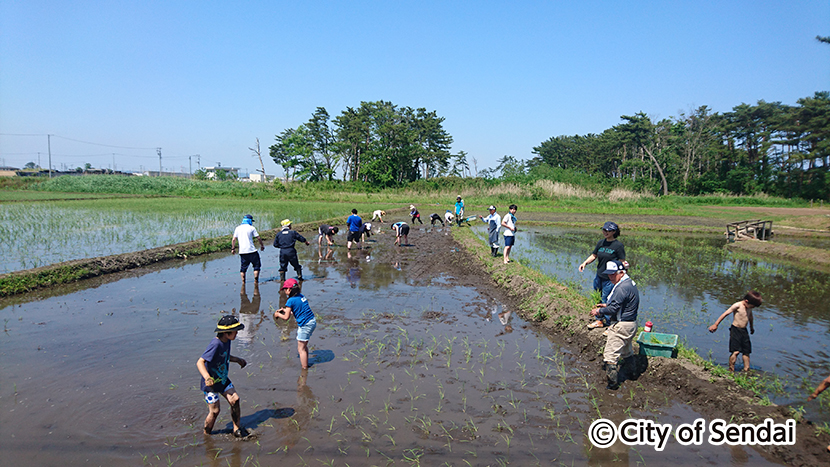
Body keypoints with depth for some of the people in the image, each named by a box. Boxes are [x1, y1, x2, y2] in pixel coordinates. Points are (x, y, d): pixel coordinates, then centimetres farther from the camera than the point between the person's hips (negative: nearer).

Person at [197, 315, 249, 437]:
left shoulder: (227, 341, -1)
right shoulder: (215, 345, -28)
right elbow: (200, 362, -35)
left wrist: (238, 360, 25)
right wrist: (207, 377, -49)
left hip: (223, 380, 7)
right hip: (211, 382, -7)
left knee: (235, 400, -5)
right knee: (214, 411, -2)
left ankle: (237, 428, 11)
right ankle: (206, 435, 23)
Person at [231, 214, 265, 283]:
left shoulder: (238, 228, 10)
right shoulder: (251, 228, -2)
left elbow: (234, 239, 10)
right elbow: (258, 238, 1)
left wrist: (233, 248, 19)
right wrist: (262, 245, 15)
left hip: (242, 251, 4)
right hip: (251, 251, -4)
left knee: (243, 267, 11)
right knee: (257, 265, 6)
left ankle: (243, 283, 6)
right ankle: (256, 281, 1)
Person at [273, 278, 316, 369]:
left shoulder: (290, 300, -14)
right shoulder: (301, 296, 9)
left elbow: (286, 317, -10)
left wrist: (278, 314, 9)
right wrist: (285, 310, 27)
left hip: (305, 325, -8)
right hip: (313, 322, 9)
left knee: (301, 349, 5)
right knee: (304, 346, 23)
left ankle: (304, 368, 12)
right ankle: (306, 364, 34)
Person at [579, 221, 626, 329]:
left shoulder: (618, 245, -9)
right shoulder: (601, 242, 7)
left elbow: (622, 263, -8)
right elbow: (593, 256, 14)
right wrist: (585, 263, -1)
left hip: (610, 279, -6)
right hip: (599, 276, 6)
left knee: (606, 302, -1)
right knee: (598, 300, 15)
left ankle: (611, 323, 15)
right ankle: (599, 320, 31)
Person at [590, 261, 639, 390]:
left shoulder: (622, 288, -23)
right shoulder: (630, 283, 11)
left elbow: (613, 309, -24)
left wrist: (599, 311, -9)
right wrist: (607, 305, 14)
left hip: (622, 326, -11)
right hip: (631, 323, 11)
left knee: (610, 355, -6)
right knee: (627, 352, 28)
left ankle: (612, 383, -1)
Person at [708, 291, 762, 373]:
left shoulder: (749, 308, 10)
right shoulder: (737, 305, -13)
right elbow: (725, 314, -12)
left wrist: (752, 328, 44)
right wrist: (715, 325, -13)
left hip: (744, 331, 7)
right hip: (735, 330, -7)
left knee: (746, 352, 7)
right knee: (736, 351, -13)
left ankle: (746, 370, 16)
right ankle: (731, 370, -6)